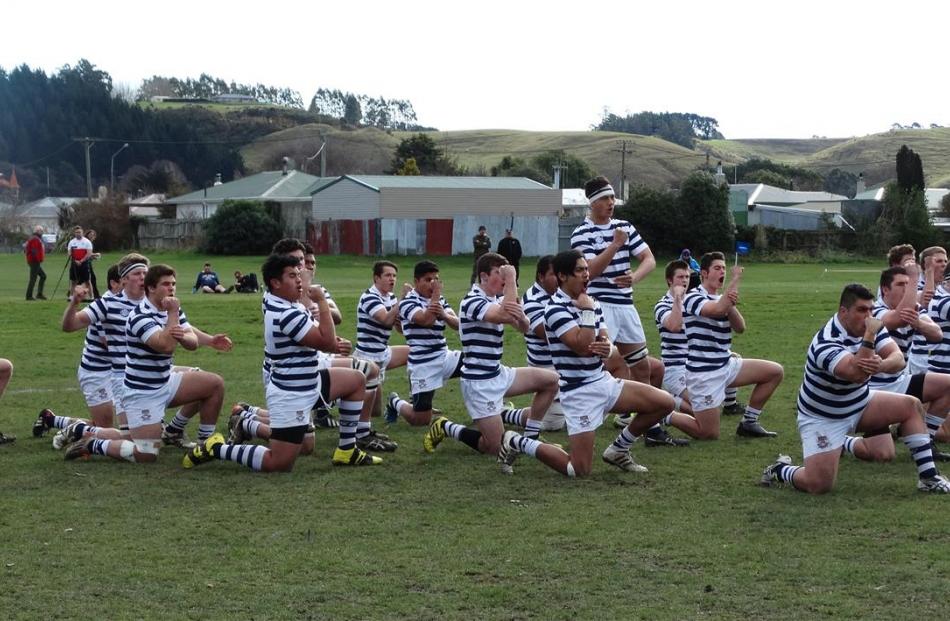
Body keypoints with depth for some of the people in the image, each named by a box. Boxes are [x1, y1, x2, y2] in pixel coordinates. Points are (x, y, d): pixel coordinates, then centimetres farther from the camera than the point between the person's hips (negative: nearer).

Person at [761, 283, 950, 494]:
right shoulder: (826, 343, -30)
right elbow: (856, 374, -45)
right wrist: (870, 336, -50)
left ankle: (928, 477, -1)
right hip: (822, 418, -8)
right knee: (818, 485, -20)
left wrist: (882, 364, -40)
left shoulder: (871, 327, -6)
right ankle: (781, 470, 12)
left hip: (860, 404, 8)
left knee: (912, 406, -6)